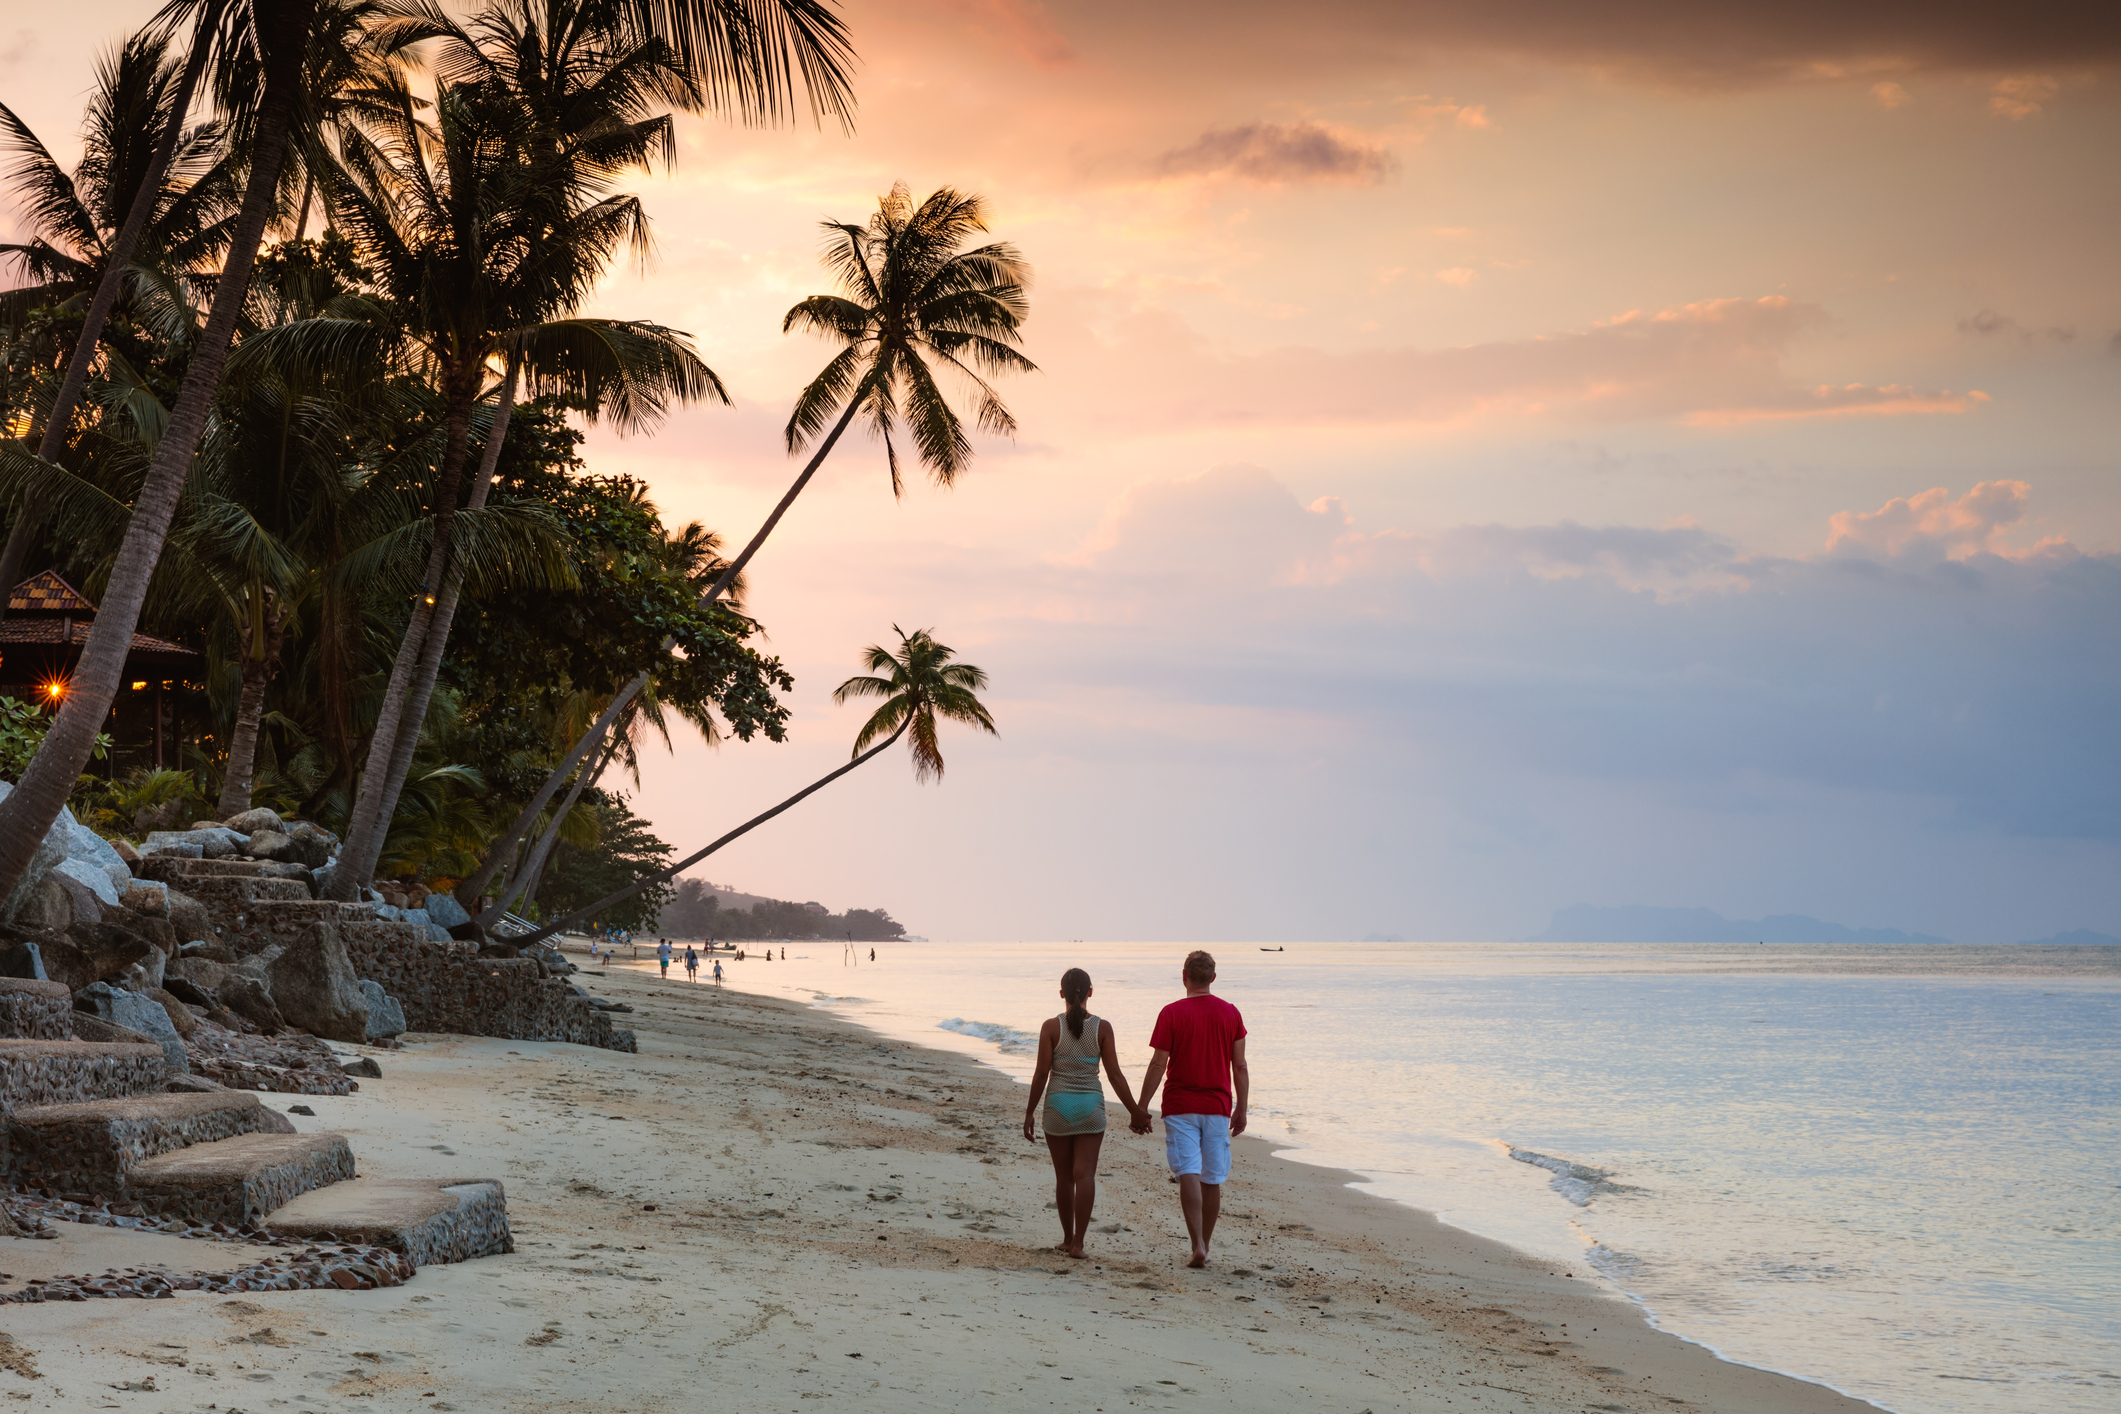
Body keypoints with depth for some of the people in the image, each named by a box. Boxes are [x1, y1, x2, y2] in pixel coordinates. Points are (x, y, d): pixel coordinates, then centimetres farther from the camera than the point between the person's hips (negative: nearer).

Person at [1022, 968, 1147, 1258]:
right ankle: (1077, 1242, -10)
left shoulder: (1051, 1027, -6)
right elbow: (1115, 1074, -4)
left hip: (1058, 1104, 0)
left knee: (1063, 1177, 12)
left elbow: (1041, 1074, -6)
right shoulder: (1102, 1028, -4)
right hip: (1090, 1104, 0)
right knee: (1085, 1174, -1)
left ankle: (1067, 1238, 22)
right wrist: (1135, 1111, 4)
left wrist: (1029, 1113, 2)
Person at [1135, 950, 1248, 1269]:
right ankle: (1204, 1246, 20)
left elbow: (1157, 1066, -8)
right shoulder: (1230, 1013, 2)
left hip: (1180, 1107, -3)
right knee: (1212, 1180, 10)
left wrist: (1141, 1107, -1)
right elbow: (1240, 1067, 4)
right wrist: (1240, 1110, 12)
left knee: (1188, 1174, -8)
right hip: (1218, 1107, 3)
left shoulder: (1171, 1014, -8)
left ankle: (1198, 1245, -22)